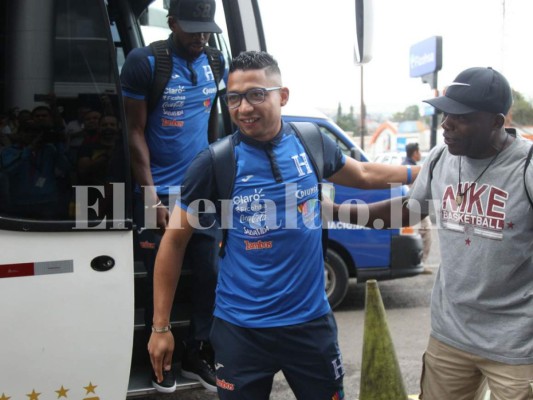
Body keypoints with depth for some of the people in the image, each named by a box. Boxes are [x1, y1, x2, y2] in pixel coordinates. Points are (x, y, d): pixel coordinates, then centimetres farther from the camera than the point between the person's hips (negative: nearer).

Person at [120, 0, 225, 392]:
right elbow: (136, 132, -9)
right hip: (160, 193, -4)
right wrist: (149, 194, -14)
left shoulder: (215, 63, 6)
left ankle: (198, 354, 24)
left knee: (210, 275, 7)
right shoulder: (144, 62, -9)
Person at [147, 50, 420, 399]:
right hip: (240, 329, -2)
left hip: (310, 321, 3)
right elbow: (175, 241, -4)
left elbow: (364, 174, 19)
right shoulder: (215, 163, -11)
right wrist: (161, 326, -3)